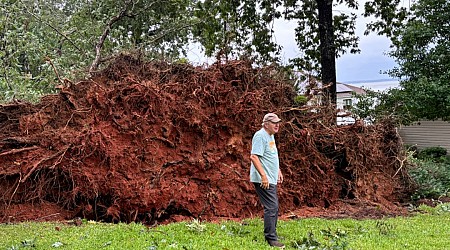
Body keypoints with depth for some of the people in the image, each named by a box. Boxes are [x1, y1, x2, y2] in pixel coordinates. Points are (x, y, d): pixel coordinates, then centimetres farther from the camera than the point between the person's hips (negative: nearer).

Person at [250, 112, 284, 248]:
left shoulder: (271, 136, 17)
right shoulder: (260, 136, -16)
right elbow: (254, 157, -24)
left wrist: (278, 171, 27)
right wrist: (263, 176, -27)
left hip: (271, 179, 11)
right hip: (263, 180, -11)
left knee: (274, 207, 16)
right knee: (271, 207, -12)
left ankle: (271, 235, 27)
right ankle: (271, 239, -7)